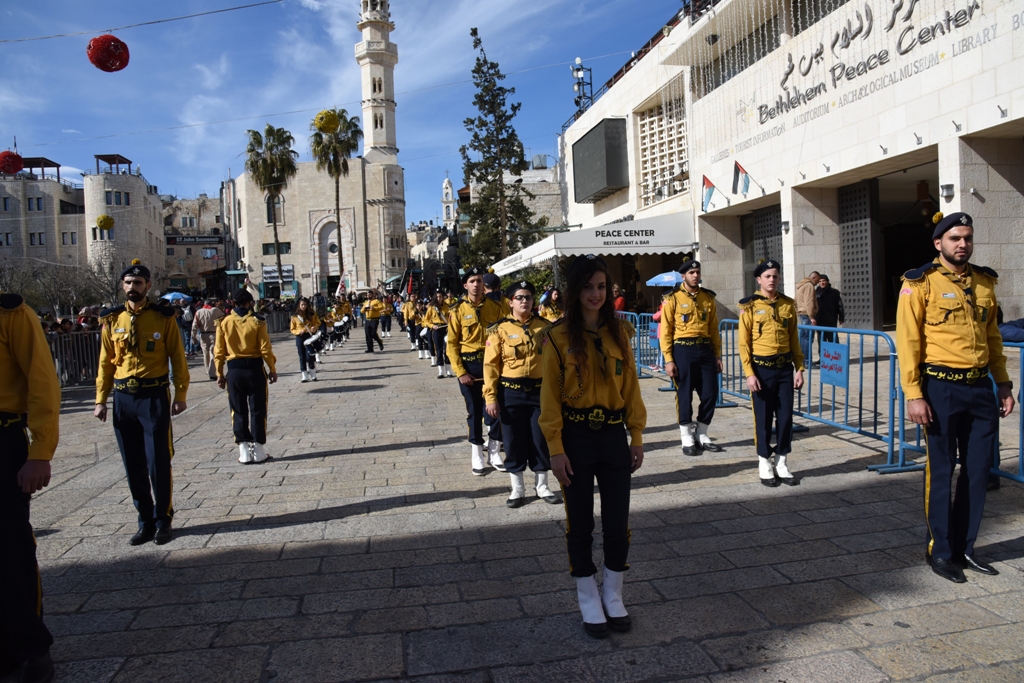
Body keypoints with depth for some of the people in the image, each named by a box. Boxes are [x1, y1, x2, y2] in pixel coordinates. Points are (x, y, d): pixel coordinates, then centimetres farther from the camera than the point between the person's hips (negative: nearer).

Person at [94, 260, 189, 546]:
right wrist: (101, 400, 5)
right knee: (133, 467, 9)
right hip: (123, 399, 4)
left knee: (158, 464, -1)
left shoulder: (164, 317, -2)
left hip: (154, 397, -3)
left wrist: (180, 395, -5)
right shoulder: (112, 320, 6)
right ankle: (146, 521, 21)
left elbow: (178, 358, -1)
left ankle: (163, 520, 14)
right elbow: (106, 362, 9)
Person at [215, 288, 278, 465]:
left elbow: (219, 352, 3)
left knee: (239, 411, 10)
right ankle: (258, 451, 8)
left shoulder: (224, 323, 1)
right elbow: (265, 349, -8)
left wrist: (220, 374, 11)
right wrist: (272, 369, 3)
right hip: (254, 368, -2)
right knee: (257, 410, 6)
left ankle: (244, 452, 11)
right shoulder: (257, 322, -6)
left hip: (234, 370, 2)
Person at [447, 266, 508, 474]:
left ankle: (494, 452, 20)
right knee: (474, 410, 7)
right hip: (469, 365, -1)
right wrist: (460, 372, -9)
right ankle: (477, 455, 18)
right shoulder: (458, 311, -3)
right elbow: (452, 344, -3)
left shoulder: (496, 307, 1)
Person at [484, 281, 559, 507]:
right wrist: (490, 397, -10)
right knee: (514, 441, 6)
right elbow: (491, 365, -5)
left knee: (541, 440, 8)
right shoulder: (499, 329, -4)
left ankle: (542, 487, 24)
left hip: (540, 391, 2)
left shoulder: (545, 327, 3)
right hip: (510, 392, -1)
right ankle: (518, 489, 21)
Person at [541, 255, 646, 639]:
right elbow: (550, 396, -7)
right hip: (576, 437, -3)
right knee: (580, 523, 9)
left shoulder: (619, 333, 4)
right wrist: (556, 449, -10)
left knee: (617, 522, 9)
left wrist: (636, 436, 5)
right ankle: (589, 600, 27)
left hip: (613, 436, 3)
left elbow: (631, 387, 7)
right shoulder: (559, 337, -7)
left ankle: (613, 596, 30)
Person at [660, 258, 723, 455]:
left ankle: (701, 435, 21)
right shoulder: (673, 299, -3)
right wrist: (668, 360, -10)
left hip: (705, 349, 4)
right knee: (684, 394, 1)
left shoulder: (708, 297, 10)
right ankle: (687, 439, 13)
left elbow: (714, 329, 13)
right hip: (683, 350, -4)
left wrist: (717, 355, 9)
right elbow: (666, 331, -5)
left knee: (710, 393, 4)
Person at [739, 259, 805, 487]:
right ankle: (764, 464, 16)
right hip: (761, 368, -3)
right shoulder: (750, 306, -5)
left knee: (785, 416, 5)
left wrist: (799, 368, 4)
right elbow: (743, 343, -6)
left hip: (785, 367, 3)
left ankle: (782, 463, 18)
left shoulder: (788, 304, 6)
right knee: (763, 417, 3)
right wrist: (749, 373, -12)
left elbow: (794, 340, 10)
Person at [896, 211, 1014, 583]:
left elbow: (993, 337, 17)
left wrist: (1003, 383, 12)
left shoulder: (985, 282, 11)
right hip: (942, 388, -6)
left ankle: (964, 548, 25)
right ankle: (940, 550, 16)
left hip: (981, 388, 6)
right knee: (941, 471, 2)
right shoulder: (920, 283, -7)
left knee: (978, 470, 10)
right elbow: (908, 341, -11)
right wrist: (913, 394, -15)